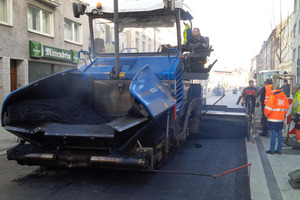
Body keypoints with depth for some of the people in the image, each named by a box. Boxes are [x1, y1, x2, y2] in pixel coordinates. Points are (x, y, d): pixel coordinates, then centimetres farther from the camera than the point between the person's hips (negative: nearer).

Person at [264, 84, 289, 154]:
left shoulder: (272, 96, -12)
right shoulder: (284, 96, 7)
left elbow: (268, 107, -15)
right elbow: (287, 107, 13)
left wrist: (266, 114, 1)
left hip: (273, 118, -6)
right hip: (281, 118, 6)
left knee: (273, 133, -3)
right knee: (280, 133, 10)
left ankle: (272, 150, 2)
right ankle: (279, 150, 15)